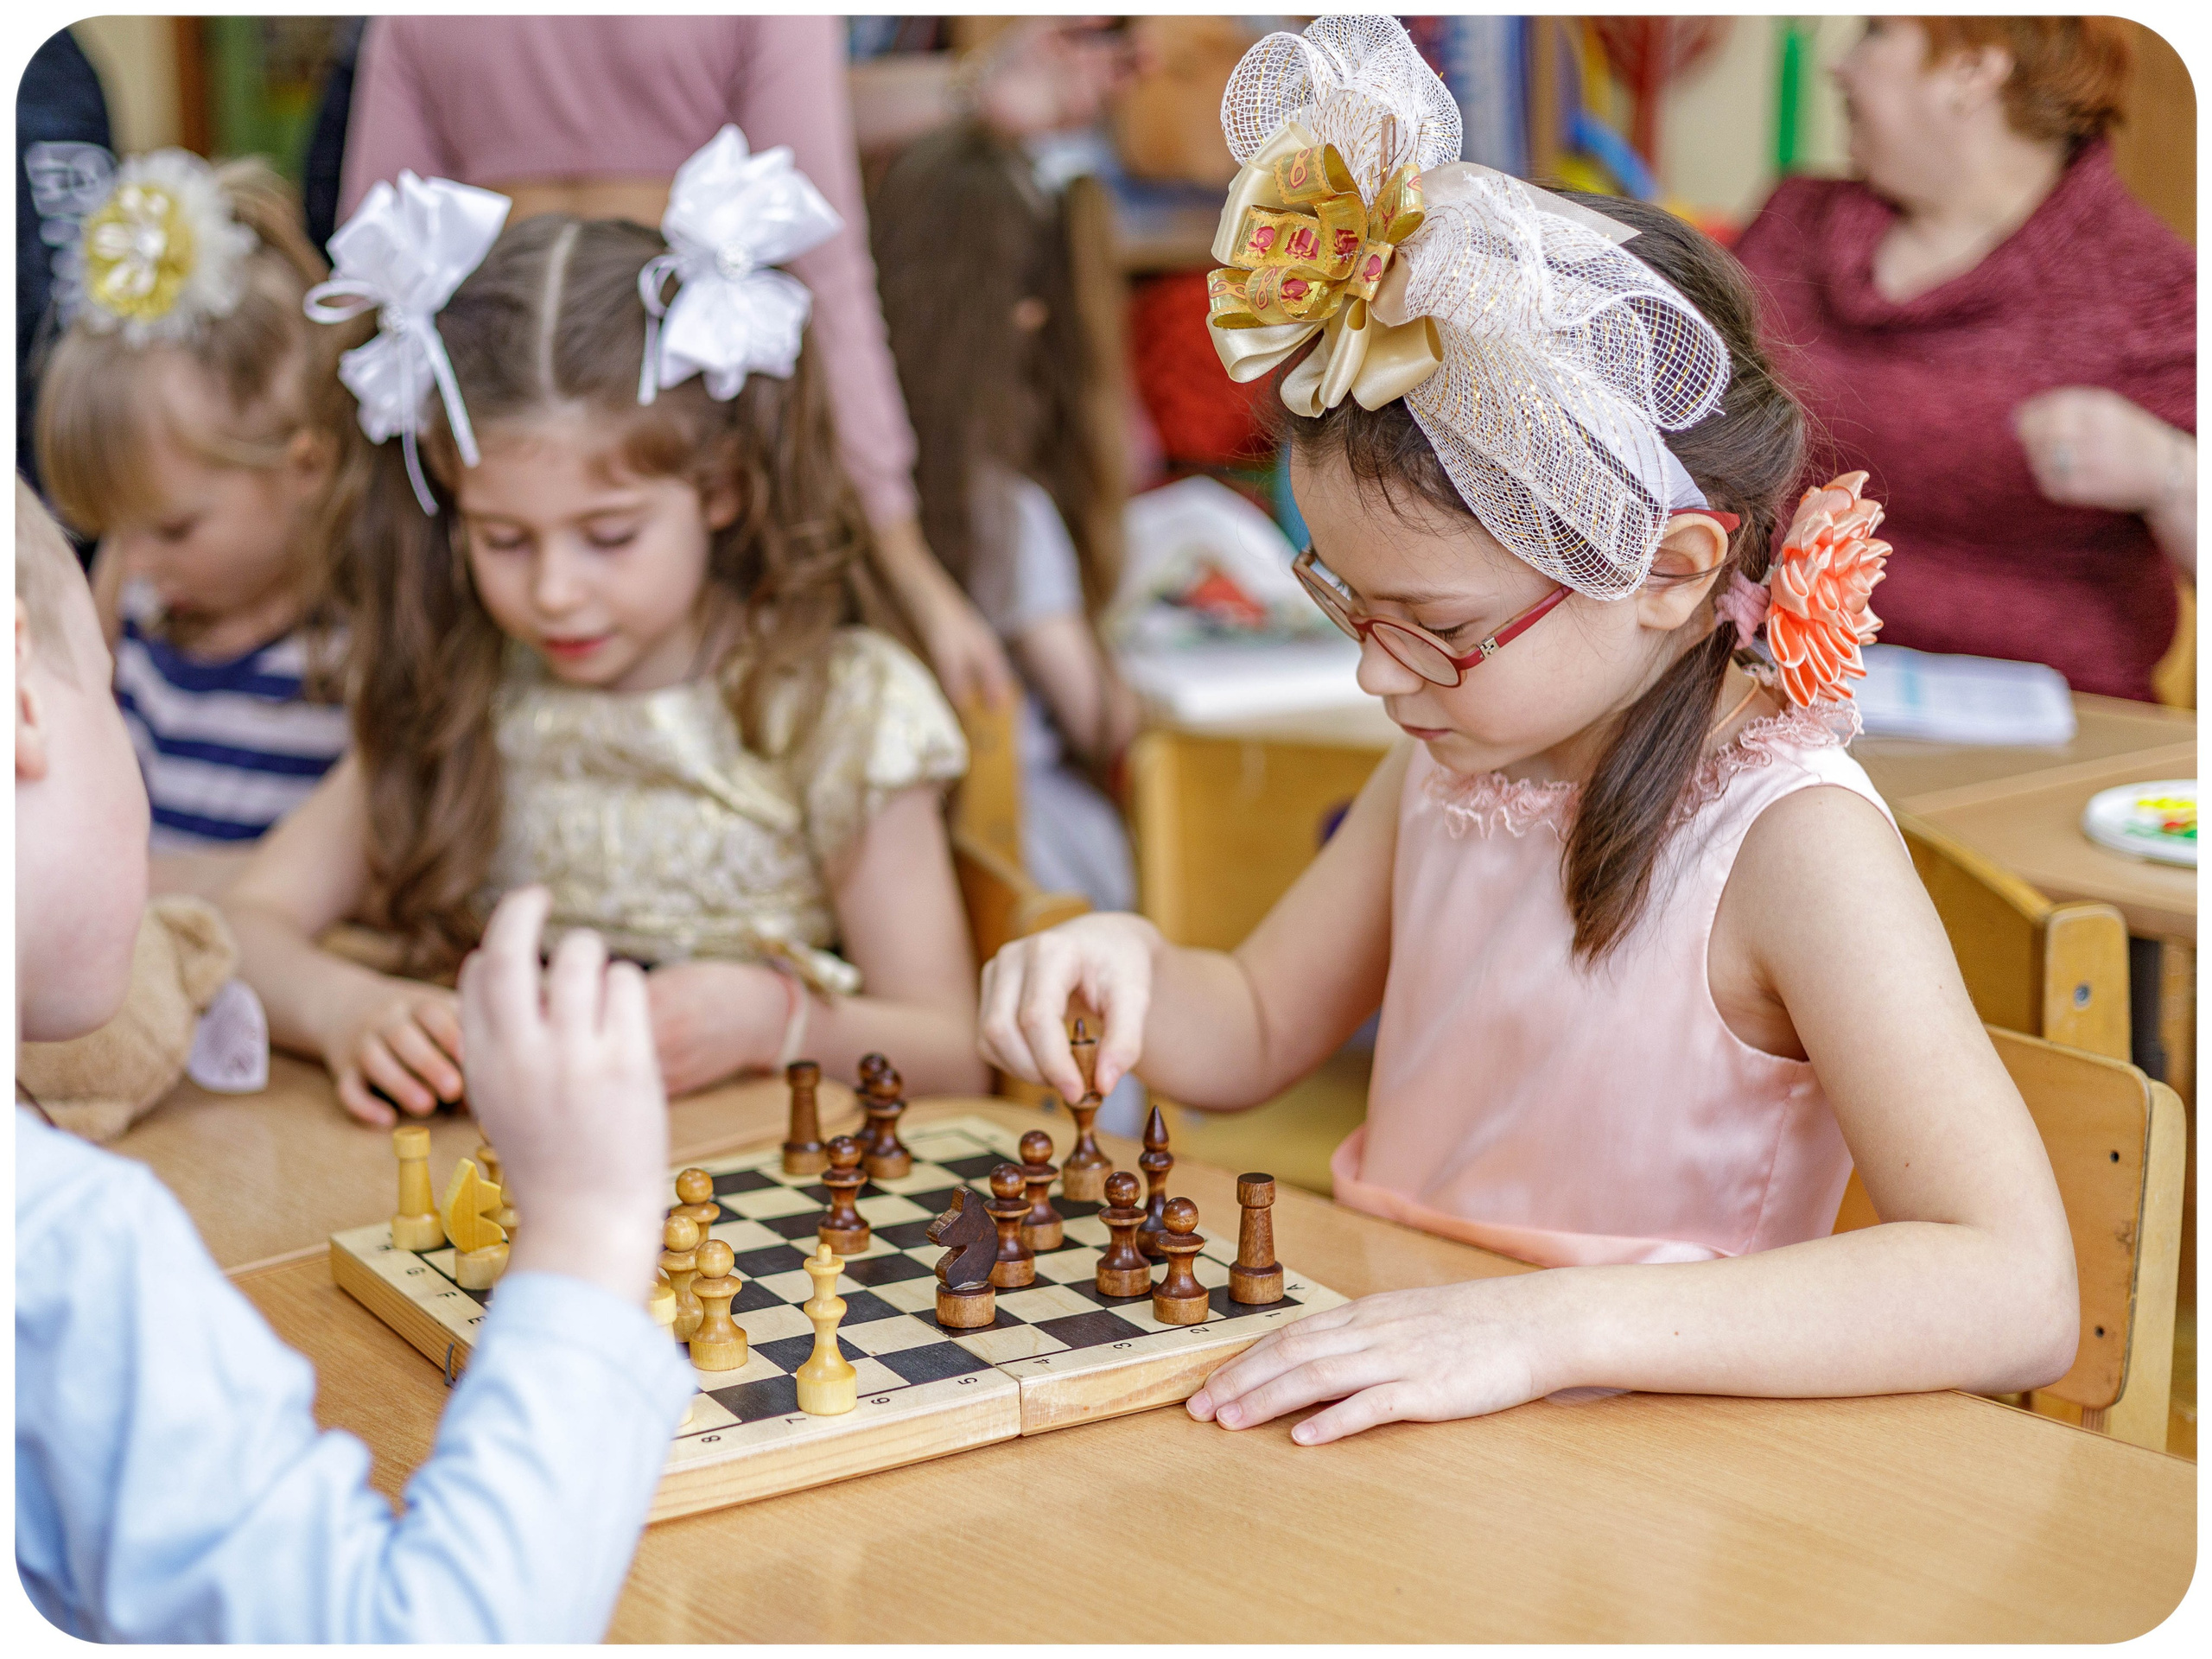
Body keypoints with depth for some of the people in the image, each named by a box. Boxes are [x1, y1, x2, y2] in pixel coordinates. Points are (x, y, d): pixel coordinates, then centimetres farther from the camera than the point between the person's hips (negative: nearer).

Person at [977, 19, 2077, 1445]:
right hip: (1381, 1412, 6)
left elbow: (2018, 1297, -28)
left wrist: (1552, 1324, -35)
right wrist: (1130, 966, -5)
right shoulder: (1450, 764, 4)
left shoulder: (1789, 843, -19)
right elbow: (1255, 1031, 18)